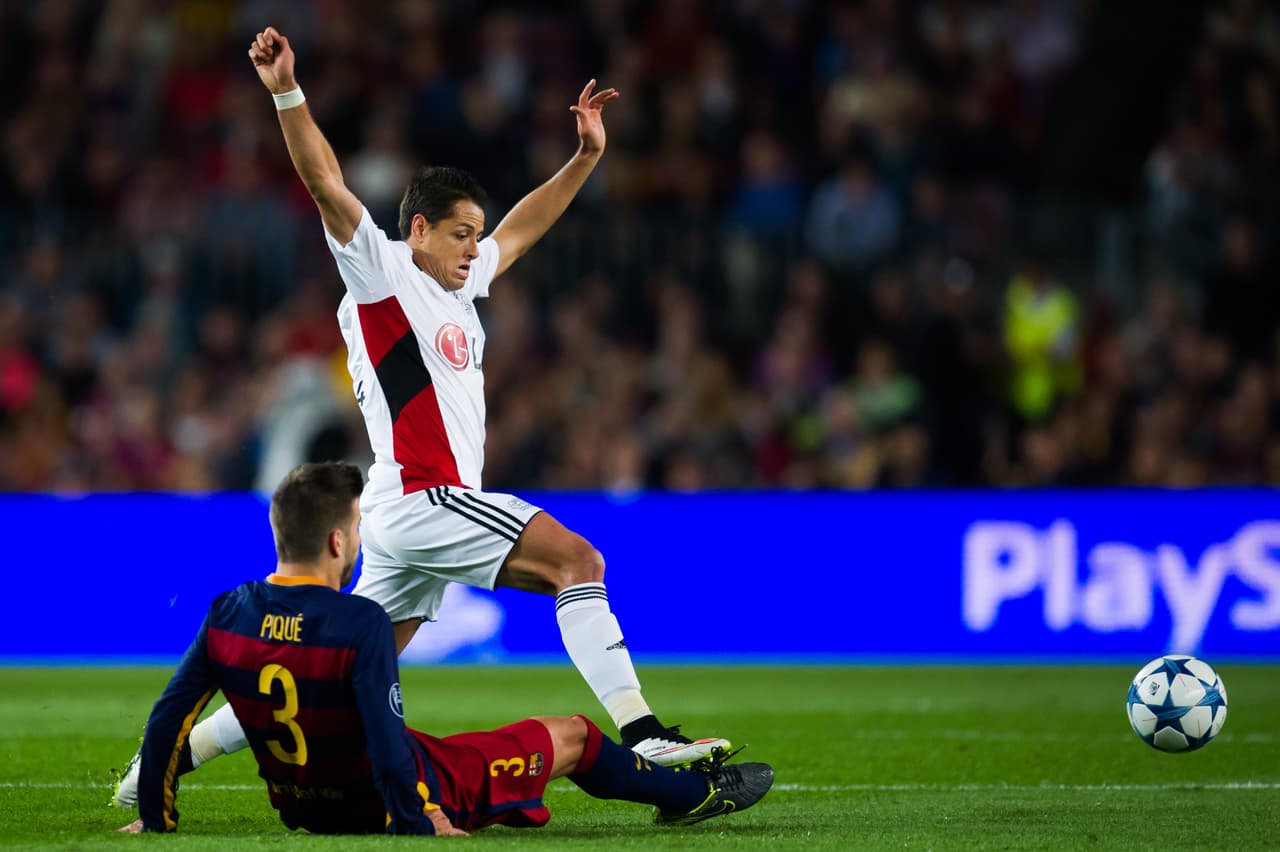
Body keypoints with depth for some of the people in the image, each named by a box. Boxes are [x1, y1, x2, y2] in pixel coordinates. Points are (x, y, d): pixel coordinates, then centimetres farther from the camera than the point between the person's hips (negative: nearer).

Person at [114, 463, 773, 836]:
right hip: (379, 807, -6)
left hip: (302, 810, 6)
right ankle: (696, 794, 34)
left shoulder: (227, 616, -12)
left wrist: (155, 817, 3)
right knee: (571, 735, 12)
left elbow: (167, 719, -9)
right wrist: (420, 824, -16)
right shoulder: (361, 625, -29)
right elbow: (385, 741, -30)